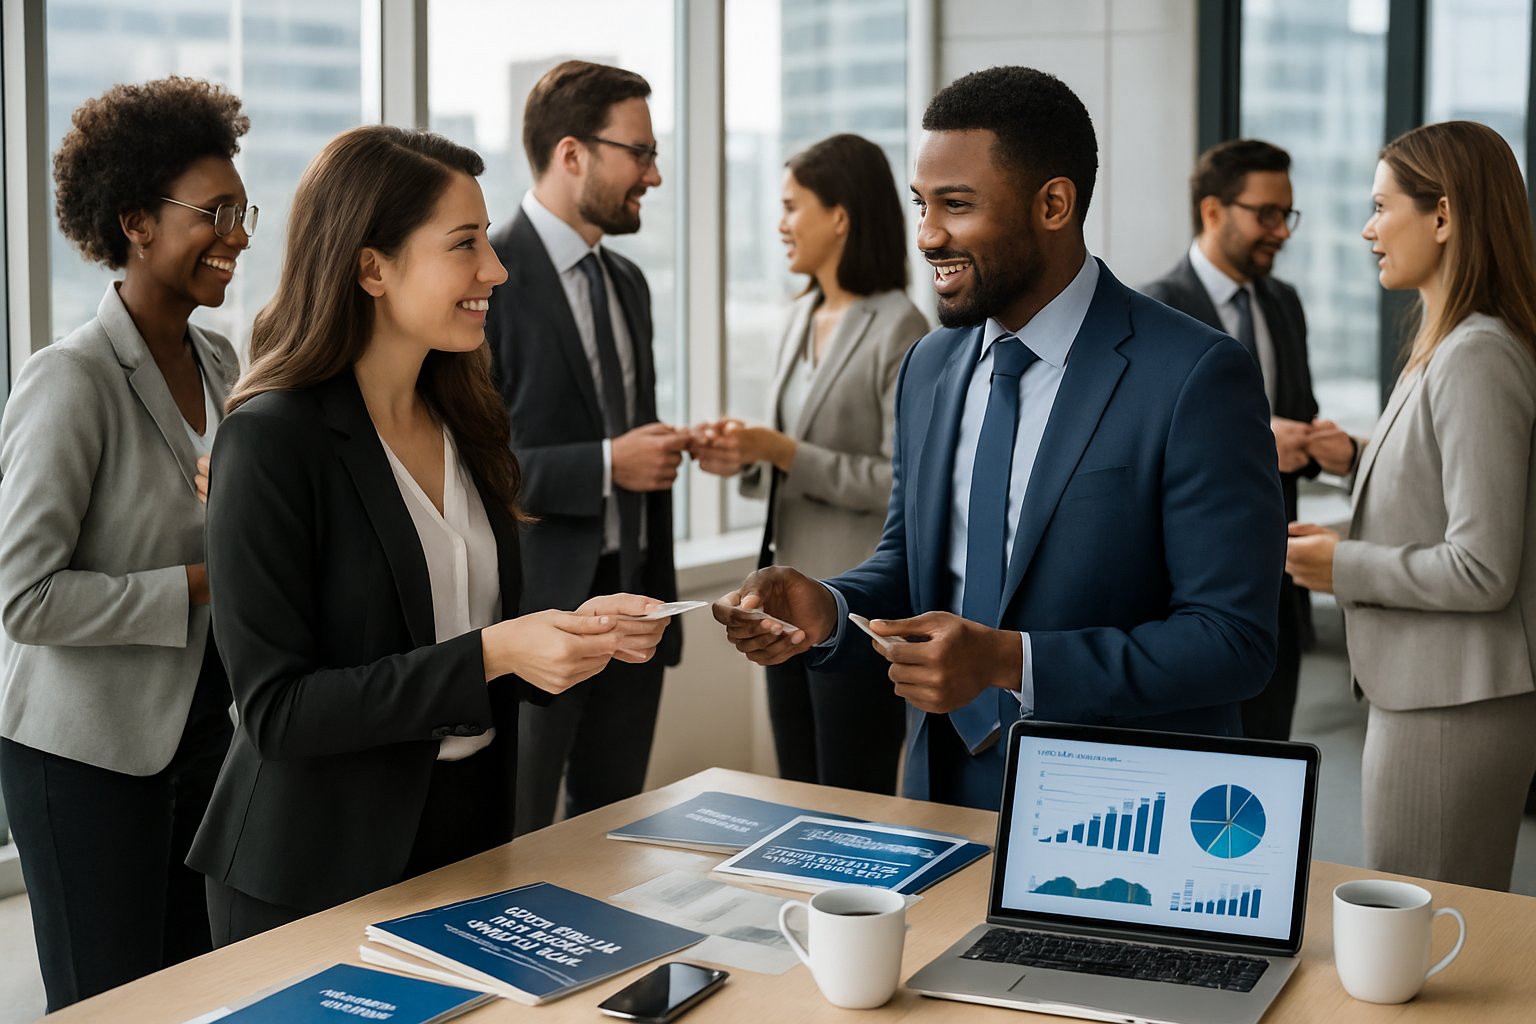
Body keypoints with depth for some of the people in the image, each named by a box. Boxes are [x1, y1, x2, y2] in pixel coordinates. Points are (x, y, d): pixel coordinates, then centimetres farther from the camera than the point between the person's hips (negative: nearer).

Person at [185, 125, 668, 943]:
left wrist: (580, 632, -7)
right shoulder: (271, 441, -17)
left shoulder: (460, 424, 5)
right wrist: (491, 654, -26)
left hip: (469, 836, 7)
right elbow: (276, 709, -20)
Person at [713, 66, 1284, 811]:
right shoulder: (929, 367, 8)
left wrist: (1010, 661, -24)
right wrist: (827, 610, -4)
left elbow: (1232, 640, -16)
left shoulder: (1196, 379, -13)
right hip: (945, 796, 4)